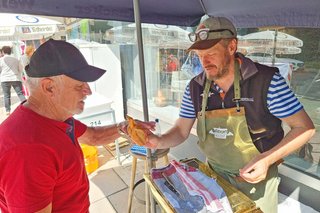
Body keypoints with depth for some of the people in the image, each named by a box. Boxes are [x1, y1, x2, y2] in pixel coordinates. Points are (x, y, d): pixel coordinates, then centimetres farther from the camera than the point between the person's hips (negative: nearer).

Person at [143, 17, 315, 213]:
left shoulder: (267, 80, -21)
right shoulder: (195, 87, -10)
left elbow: (305, 127, -14)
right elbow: (181, 131, -4)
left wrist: (267, 160, -26)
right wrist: (159, 141, -24)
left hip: (256, 178, -3)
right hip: (215, 175, 3)